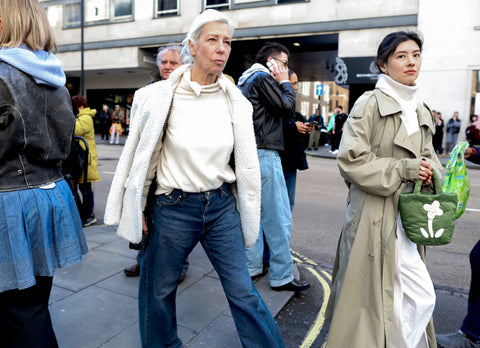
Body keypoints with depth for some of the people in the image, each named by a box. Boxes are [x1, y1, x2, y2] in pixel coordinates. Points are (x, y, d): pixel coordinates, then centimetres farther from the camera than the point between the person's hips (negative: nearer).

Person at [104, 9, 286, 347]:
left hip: (222, 205, 2)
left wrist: (249, 212, 10)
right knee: (159, 289, 15)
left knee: (243, 290, 7)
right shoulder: (162, 95, -7)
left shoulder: (235, 100, 0)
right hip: (174, 206, -1)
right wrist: (137, 210, 3)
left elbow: (246, 161, 7)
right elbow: (142, 155, 0)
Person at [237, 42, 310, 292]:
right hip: (263, 154, -10)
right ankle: (281, 276, 6)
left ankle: (252, 267, 25)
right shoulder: (263, 78, -7)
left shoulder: (245, 80, 22)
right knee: (279, 219, -3)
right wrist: (285, 82, 4)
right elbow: (288, 108, -10)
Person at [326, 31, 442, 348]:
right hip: (376, 216, -7)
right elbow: (350, 159, -15)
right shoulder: (370, 104, -9)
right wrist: (402, 168, -17)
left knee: (418, 296, 15)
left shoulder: (421, 111, 15)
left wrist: (430, 173, 0)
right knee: (421, 295, -2)